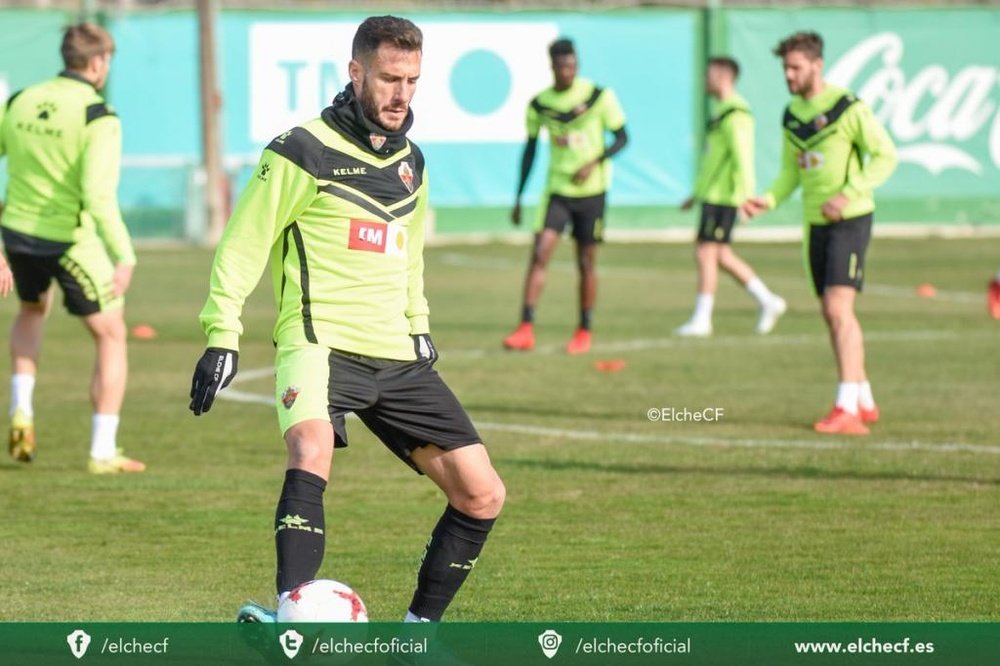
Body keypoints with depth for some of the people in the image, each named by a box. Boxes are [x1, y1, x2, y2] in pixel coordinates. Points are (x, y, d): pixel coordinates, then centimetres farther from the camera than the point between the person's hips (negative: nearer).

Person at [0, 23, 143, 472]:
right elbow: (99, 195, -27)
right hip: (72, 242, -5)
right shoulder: (98, 117, -15)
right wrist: (124, 257, -26)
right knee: (111, 338, 12)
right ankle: (103, 452, 9)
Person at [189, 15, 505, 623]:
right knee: (312, 452, -37)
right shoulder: (304, 153, -6)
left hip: (396, 357, 7)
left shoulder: (411, 162, 15)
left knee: (482, 495, 1)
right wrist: (223, 337, -8)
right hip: (321, 340, -7)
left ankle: (419, 629, 14)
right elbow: (242, 247, -3)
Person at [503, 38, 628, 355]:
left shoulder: (600, 97, -6)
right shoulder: (540, 104, 1)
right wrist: (519, 198, 11)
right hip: (557, 189, 2)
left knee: (586, 262, 4)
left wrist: (594, 163, -19)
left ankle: (584, 332, 19)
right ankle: (526, 330, -15)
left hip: (591, 189, -1)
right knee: (539, 254, -13)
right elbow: (530, 149, 11)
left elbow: (621, 138, -1)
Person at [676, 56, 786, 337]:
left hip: (722, 198, -10)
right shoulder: (722, 111, 18)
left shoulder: (735, 115, -15)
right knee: (721, 256, 12)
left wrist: (745, 197, -26)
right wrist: (697, 193, 27)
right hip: (713, 195, 10)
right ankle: (768, 302, 16)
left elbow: (742, 157, -22)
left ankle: (701, 320, -1)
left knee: (706, 253, -6)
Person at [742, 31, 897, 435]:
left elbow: (886, 155, -11)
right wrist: (769, 200, 0)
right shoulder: (792, 114, 10)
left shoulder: (849, 108, -12)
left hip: (850, 219, -8)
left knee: (838, 307, -17)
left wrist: (848, 194, -20)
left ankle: (846, 409, -19)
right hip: (816, 222, 8)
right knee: (832, 313, 10)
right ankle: (865, 402, 22)